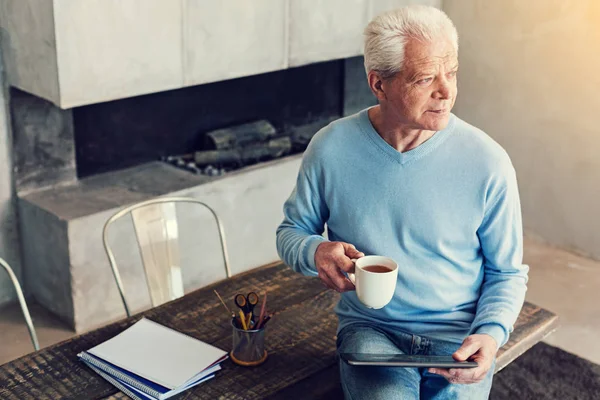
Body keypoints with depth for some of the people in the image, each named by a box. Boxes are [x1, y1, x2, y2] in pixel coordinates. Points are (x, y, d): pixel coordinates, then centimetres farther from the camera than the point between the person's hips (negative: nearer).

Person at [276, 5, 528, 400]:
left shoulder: (487, 161, -8)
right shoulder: (331, 148, -6)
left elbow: (507, 272, 3)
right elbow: (291, 232, 9)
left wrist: (490, 334, -15)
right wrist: (316, 252, -14)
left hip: (459, 335, 1)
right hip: (370, 328, -1)